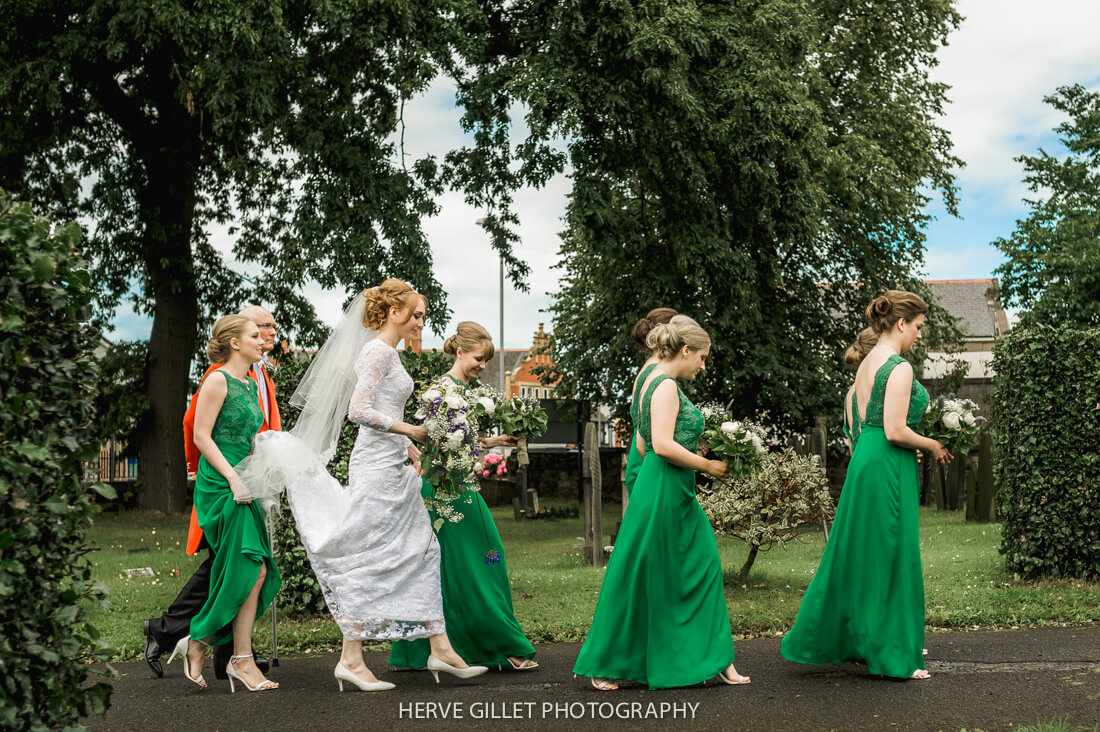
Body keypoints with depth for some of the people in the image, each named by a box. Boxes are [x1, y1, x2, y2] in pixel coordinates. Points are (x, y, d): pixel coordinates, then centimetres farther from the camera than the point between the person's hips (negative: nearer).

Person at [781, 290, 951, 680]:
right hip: (889, 468, -9)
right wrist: (932, 445, -5)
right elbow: (895, 431, -21)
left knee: (856, 554, 16)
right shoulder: (899, 367, -15)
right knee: (889, 558, -2)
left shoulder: (867, 363, 13)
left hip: (864, 461, 9)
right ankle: (890, 654, 5)